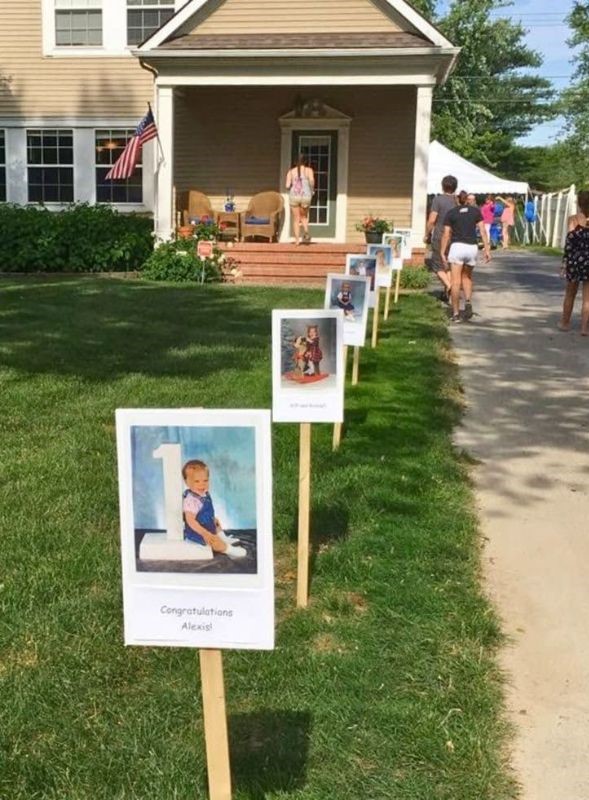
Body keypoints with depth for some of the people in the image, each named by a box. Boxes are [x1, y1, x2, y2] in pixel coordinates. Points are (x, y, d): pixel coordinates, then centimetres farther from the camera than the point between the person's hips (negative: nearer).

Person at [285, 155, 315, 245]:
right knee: (304, 217, 20)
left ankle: (297, 240, 0)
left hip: (294, 196, 0)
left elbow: (287, 185, -2)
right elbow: (312, 180, -15)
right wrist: (312, 190, 1)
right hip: (306, 197, 0)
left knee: (296, 219, 11)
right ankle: (306, 231, -9)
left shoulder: (291, 171, 7)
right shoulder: (309, 170, 5)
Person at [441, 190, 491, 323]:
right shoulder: (476, 211, 9)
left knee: (456, 281, -1)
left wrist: (442, 252, 1)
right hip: (472, 247, 2)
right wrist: (487, 249, 2)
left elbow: (446, 234, -1)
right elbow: (482, 231, 2)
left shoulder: (451, 213, 5)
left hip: (457, 247, -2)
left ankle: (456, 313, -4)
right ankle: (468, 301, -1)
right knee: (467, 277, 22)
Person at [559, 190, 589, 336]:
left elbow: (569, 241, -8)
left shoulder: (573, 219, -6)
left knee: (570, 294, 17)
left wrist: (565, 262, -4)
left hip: (575, 259, 0)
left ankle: (565, 323, 27)